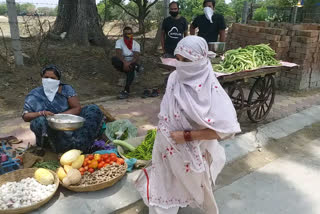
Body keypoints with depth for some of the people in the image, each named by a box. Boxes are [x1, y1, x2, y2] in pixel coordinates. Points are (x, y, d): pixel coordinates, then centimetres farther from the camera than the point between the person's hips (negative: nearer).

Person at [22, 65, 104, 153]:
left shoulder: (66, 90, 4)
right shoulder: (34, 95, 5)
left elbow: (77, 108, -5)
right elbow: (25, 116, 1)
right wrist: (41, 113, -19)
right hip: (50, 129, -1)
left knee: (93, 109, -16)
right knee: (40, 120, -35)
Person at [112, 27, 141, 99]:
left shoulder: (136, 44, -5)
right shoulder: (119, 42, -5)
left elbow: (136, 57, -18)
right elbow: (118, 54, -21)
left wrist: (129, 63, -37)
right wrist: (125, 62, -39)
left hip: (132, 63, -1)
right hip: (122, 63, 1)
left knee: (131, 67, -37)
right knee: (114, 59, -31)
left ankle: (126, 90, -38)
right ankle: (134, 68, -32)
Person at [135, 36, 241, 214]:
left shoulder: (211, 89, -25)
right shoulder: (175, 78, -10)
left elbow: (225, 129, -28)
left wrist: (186, 136, -25)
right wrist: (165, 136, 8)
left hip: (193, 152, -3)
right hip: (169, 148, 4)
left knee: (195, 186, 23)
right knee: (164, 188, 18)